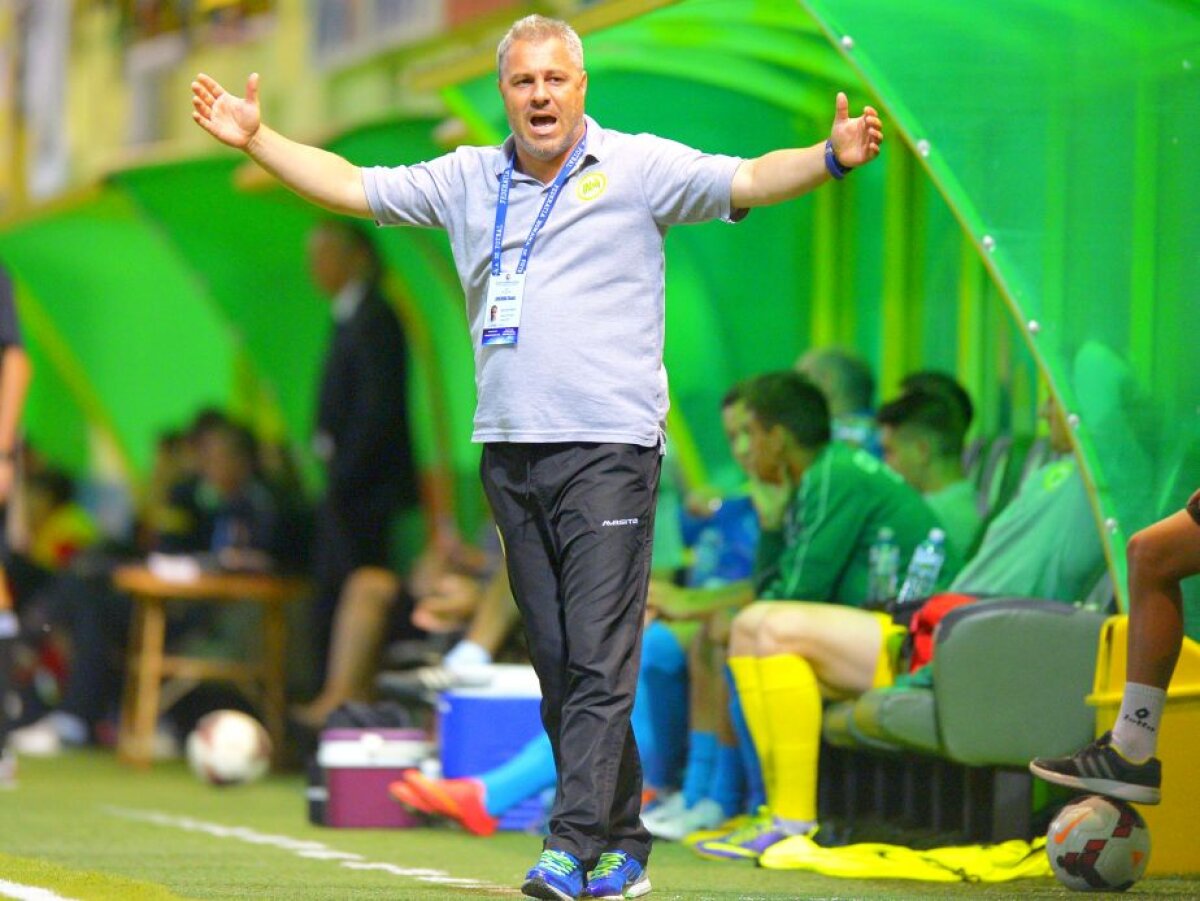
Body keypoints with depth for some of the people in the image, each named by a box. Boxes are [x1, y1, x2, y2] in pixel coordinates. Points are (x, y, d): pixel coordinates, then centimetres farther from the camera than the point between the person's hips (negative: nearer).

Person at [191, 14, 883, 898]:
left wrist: (830, 159, -28)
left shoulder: (638, 167, 0)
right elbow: (351, 187, 20)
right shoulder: (468, 180, 13)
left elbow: (747, 181, -12)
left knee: (599, 658, -11)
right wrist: (257, 138, 16)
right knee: (557, 663, 7)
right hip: (509, 452, 5)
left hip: (608, 451, -5)